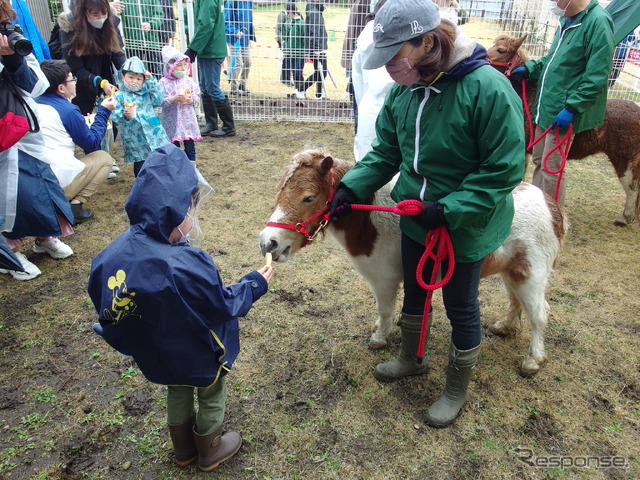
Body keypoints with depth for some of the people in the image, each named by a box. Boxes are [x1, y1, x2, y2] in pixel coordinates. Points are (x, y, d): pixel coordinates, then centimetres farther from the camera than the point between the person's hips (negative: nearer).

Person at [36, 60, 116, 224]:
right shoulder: (68, 110, -11)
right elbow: (92, 144, -1)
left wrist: (82, 121, 23)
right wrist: (103, 112, 5)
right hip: (59, 183, -7)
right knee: (104, 158, 11)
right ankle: (75, 204, -3)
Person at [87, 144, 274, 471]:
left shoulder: (113, 254, -18)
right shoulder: (187, 266, -40)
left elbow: (106, 308, -3)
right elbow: (224, 306, -24)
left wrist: (131, 341, 15)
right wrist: (255, 284, -8)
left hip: (156, 354, 6)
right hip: (198, 356, -6)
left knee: (178, 392, 31)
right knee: (212, 394, 23)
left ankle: (183, 448, 53)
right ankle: (210, 450, 46)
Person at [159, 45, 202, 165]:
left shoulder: (188, 81, 3)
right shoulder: (163, 83, -5)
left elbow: (197, 96, 6)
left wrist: (191, 100, -14)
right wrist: (174, 99, -23)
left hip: (188, 119, 2)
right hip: (172, 121, -2)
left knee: (190, 146, 8)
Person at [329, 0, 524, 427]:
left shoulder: (487, 88, -26)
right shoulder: (403, 90, -6)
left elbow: (504, 169, -22)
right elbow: (386, 152, 3)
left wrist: (449, 209, -27)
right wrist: (352, 186, -11)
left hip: (467, 227, -6)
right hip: (416, 219, 6)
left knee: (461, 307, 12)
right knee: (414, 292, 24)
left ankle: (457, 390, 39)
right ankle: (412, 359, 52)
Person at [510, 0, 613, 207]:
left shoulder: (598, 22, -17)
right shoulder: (567, 21, 10)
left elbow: (596, 78, -21)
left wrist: (572, 108, -24)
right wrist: (529, 68, 9)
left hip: (562, 114, -9)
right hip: (546, 108, 9)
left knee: (551, 169, -1)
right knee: (538, 161, 19)